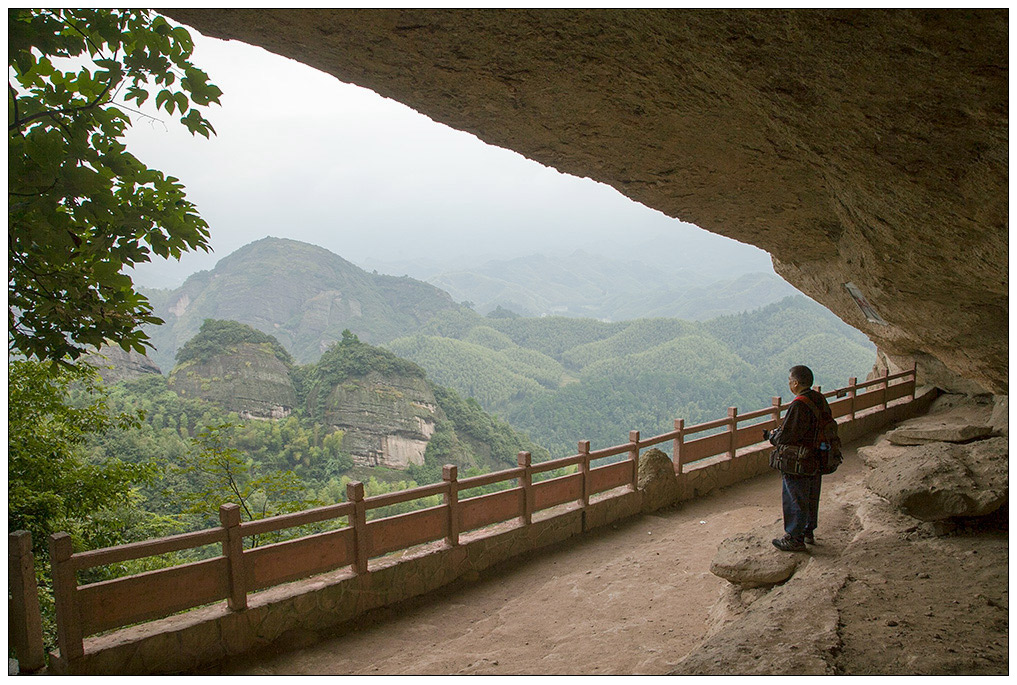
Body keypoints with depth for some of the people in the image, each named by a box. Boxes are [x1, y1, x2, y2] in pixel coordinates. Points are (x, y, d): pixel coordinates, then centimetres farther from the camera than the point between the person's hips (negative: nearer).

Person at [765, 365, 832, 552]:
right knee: (811, 498, 21)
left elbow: (786, 436, -25)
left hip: (797, 464, -9)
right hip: (816, 462, 9)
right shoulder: (820, 400, 3)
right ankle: (808, 532, 36)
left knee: (795, 500, 4)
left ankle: (795, 539, 14)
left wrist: (771, 436, -3)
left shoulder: (799, 405, -26)